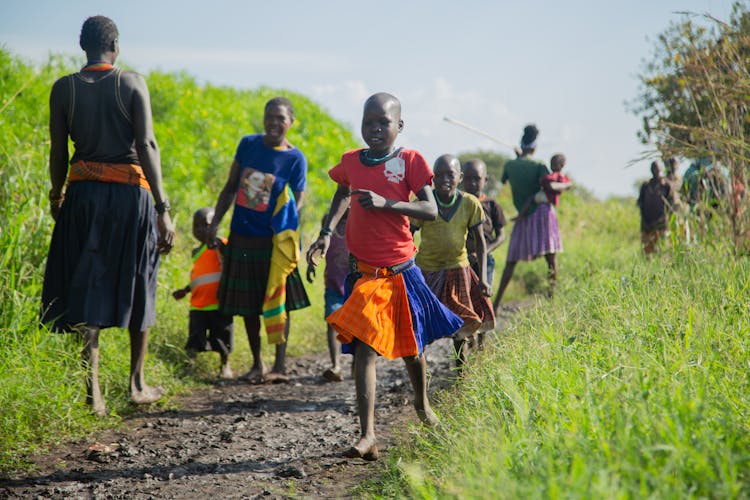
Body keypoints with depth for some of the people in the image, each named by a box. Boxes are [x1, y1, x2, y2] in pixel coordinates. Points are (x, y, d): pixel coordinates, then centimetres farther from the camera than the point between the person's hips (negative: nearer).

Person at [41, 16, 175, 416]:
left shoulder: (63, 89, 1)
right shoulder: (133, 84, -4)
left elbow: (58, 152, 4)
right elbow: (147, 147, -10)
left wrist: (56, 197, 21)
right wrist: (162, 209, -9)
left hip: (83, 194, 1)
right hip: (131, 193, -1)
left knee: (86, 289, 5)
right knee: (137, 288, 14)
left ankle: (92, 392, -1)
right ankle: (137, 384, 20)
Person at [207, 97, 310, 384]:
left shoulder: (295, 159, -6)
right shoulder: (248, 144, 3)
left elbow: (296, 204, -5)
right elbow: (230, 188, 11)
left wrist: (284, 232, -21)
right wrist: (215, 222, 5)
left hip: (273, 241, -4)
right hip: (242, 238, 4)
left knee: (277, 301, -1)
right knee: (247, 305, 10)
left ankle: (280, 366, 6)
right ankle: (257, 364, 22)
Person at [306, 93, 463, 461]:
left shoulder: (410, 160, -4)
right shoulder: (351, 161, 5)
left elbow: (430, 209, -10)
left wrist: (385, 203, -22)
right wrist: (327, 231, 14)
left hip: (401, 271, -1)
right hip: (365, 273, 1)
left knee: (411, 345, 17)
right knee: (364, 347, -13)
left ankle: (422, 403, 47)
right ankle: (368, 435, -15)